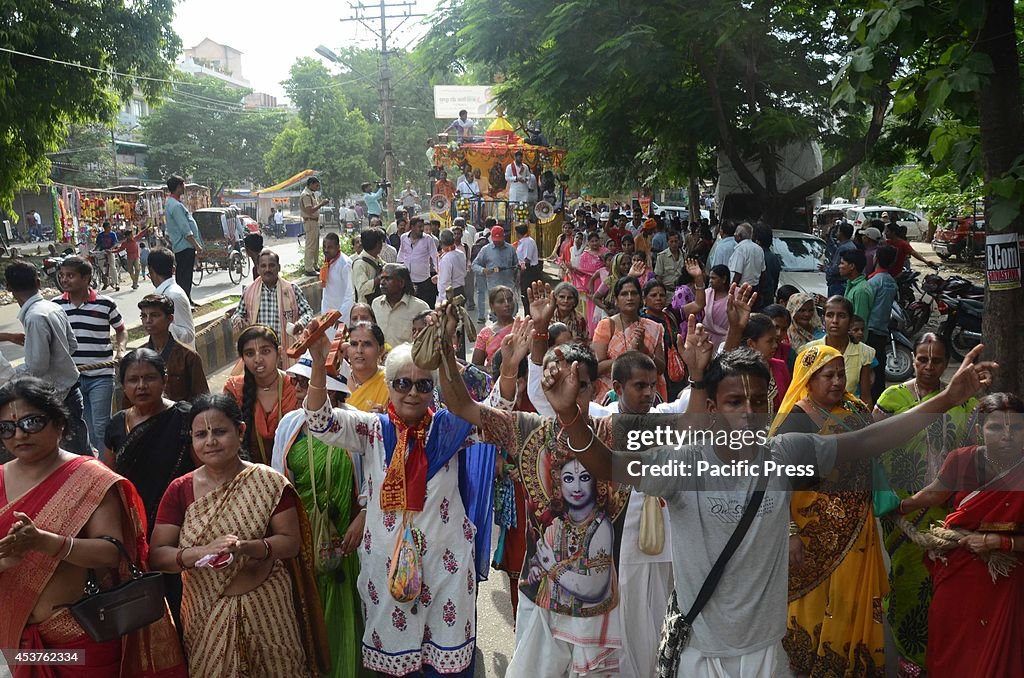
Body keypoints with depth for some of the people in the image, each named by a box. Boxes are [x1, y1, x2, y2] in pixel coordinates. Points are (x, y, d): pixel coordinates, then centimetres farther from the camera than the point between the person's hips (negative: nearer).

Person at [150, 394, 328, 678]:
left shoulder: (269, 483, -9)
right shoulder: (180, 490, -2)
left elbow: (291, 542, -9)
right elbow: (157, 555, -6)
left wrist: (247, 547, -27)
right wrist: (201, 552, -25)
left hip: (264, 609, -2)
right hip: (205, 615, 2)